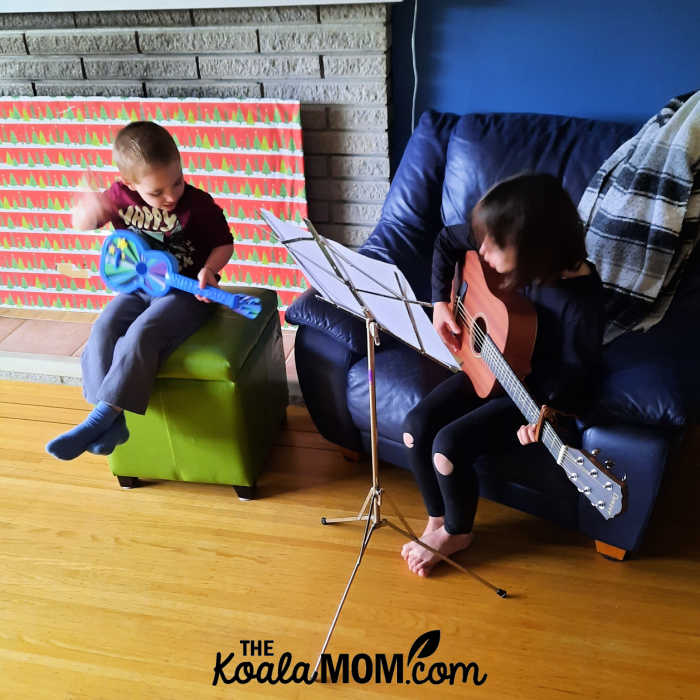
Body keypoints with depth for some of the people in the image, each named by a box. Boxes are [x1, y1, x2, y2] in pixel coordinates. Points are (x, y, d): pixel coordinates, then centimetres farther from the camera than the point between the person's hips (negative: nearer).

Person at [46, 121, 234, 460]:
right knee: (102, 332, -19)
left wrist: (208, 269, -23)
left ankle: (101, 416, -25)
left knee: (141, 335, -29)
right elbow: (81, 224, 5)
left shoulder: (197, 204, -14)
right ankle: (113, 421, -19)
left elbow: (224, 243, -2)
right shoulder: (121, 195, -4)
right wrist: (87, 209, -20)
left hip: (185, 292, -5)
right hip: (137, 288, 5)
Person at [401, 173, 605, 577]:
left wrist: (548, 410, -36)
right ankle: (437, 521, 15)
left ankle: (457, 532, 12)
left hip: (533, 391, -6)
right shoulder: (501, 253, -15)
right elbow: (447, 241, 5)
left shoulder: (580, 296, -30)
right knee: (416, 427, -8)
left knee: (449, 445, -19)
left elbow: (578, 370, -19)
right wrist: (441, 303, -3)